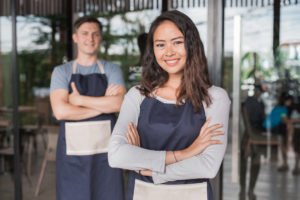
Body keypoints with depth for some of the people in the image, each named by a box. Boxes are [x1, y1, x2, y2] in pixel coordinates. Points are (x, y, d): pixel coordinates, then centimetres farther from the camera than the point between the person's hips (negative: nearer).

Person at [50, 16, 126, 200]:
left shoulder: (112, 70, 6)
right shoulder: (61, 72, 5)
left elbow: (118, 103, -11)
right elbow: (60, 111, -11)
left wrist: (79, 99, -9)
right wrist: (103, 104, -10)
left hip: (106, 150, 0)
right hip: (73, 152, 0)